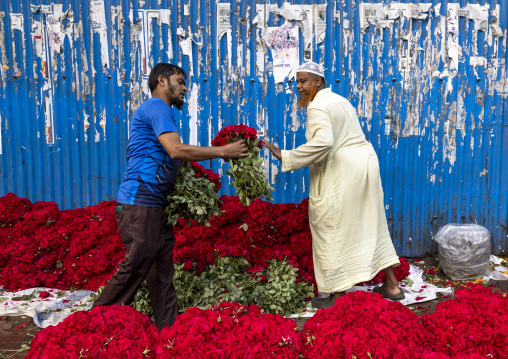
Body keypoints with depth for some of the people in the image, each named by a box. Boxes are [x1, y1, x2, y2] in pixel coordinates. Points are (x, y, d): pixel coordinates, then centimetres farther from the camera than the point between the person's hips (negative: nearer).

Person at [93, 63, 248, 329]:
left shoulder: (159, 110, 24)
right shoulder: (156, 107, -8)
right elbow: (176, 150, -22)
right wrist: (222, 152, -15)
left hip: (154, 205, 10)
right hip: (140, 204, -10)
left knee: (162, 273, 10)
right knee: (135, 268, -5)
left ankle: (169, 328, 17)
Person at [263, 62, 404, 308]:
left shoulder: (317, 106, -13)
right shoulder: (339, 100, 19)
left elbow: (322, 142, -28)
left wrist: (287, 157, -24)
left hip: (342, 174, -10)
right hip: (366, 162, 10)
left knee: (334, 233, -1)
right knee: (370, 226, 16)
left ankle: (338, 296, 8)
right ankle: (392, 285, 24)